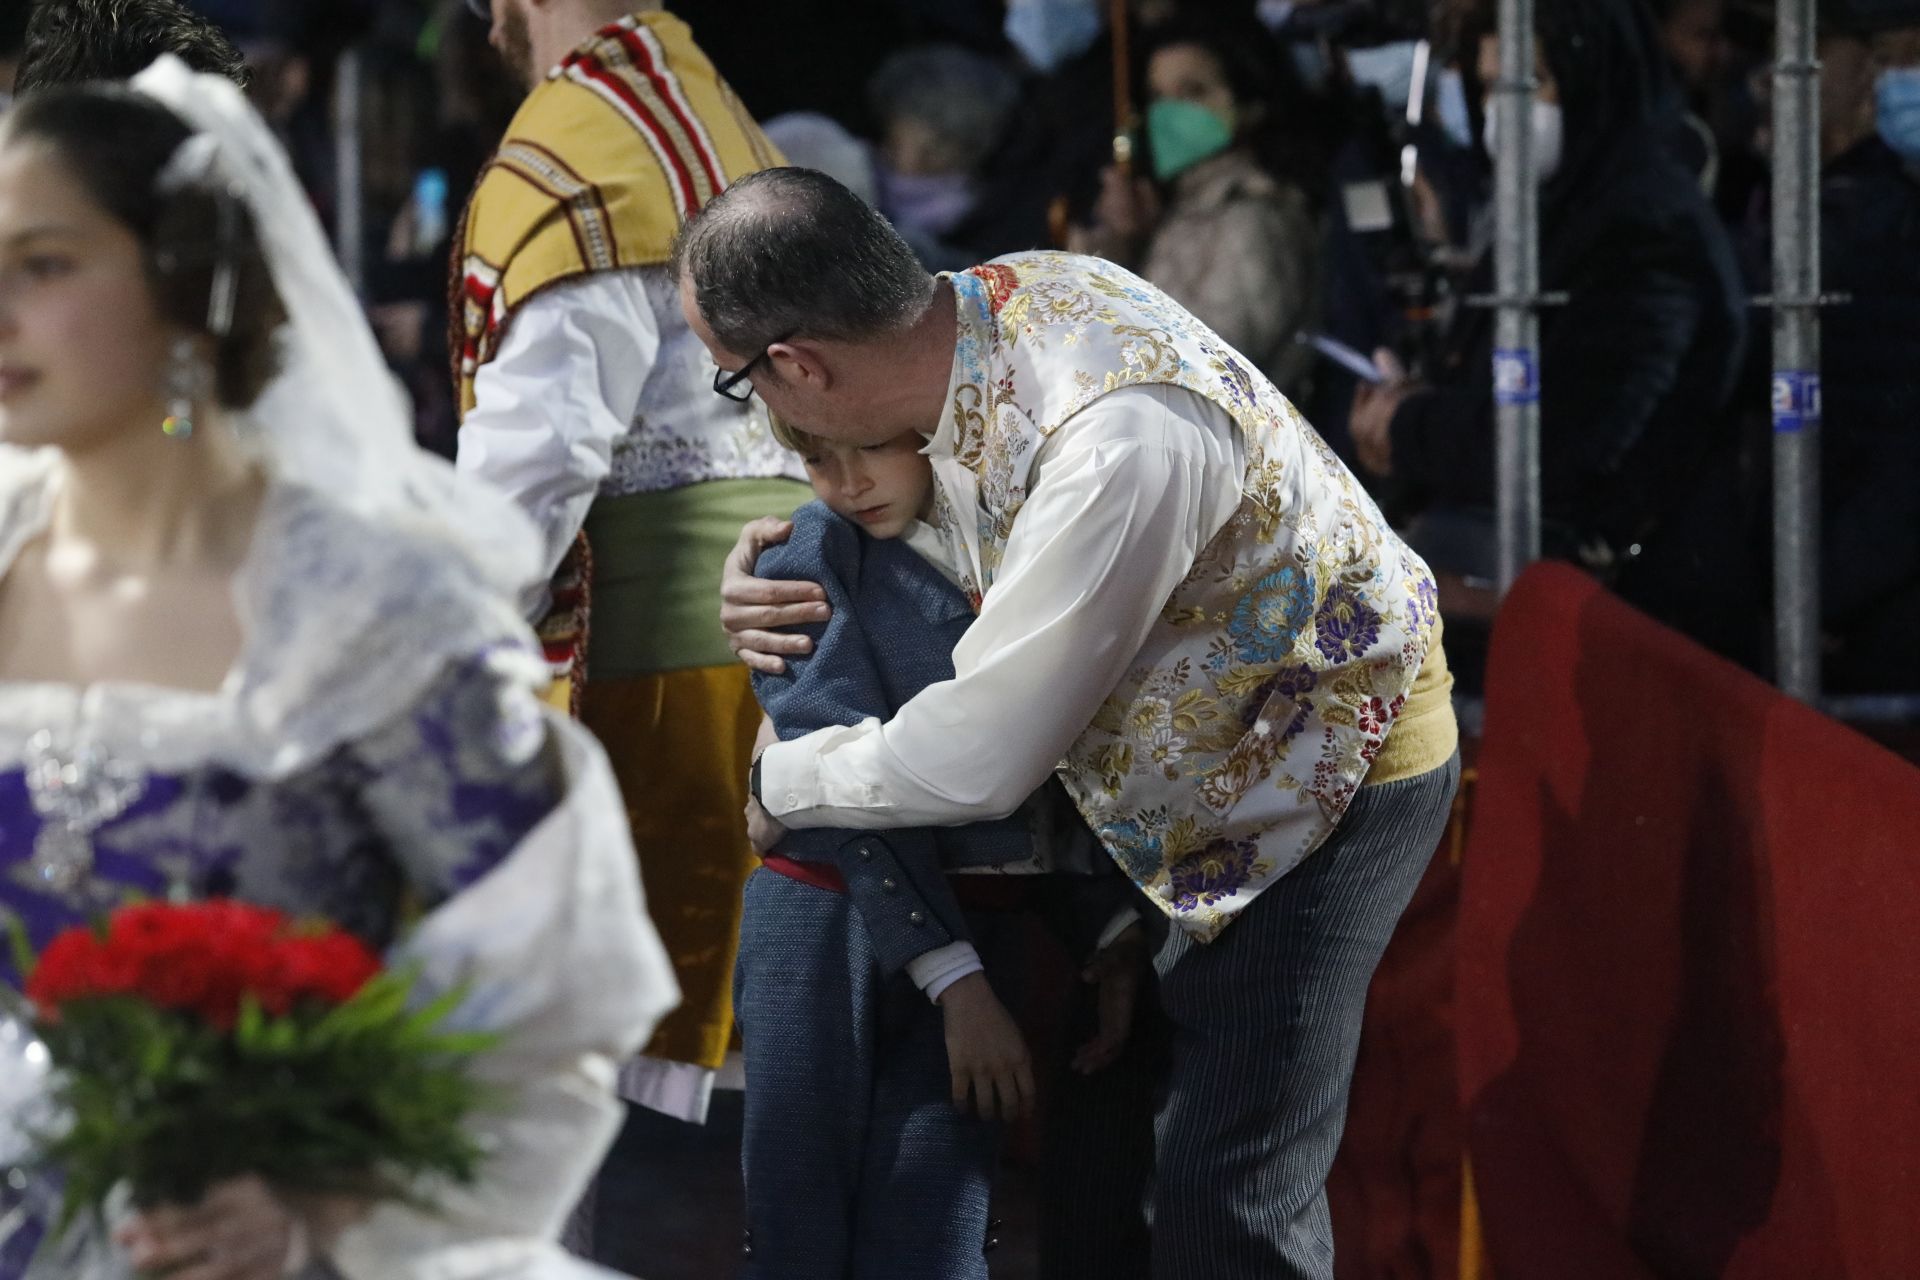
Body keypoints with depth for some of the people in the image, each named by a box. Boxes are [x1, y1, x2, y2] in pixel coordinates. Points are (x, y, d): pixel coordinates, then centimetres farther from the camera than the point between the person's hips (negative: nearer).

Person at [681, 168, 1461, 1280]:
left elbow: (974, 763, -27)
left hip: (1335, 771, -9)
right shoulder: (999, 300, -8)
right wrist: (767, 580, -3)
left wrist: (784, 783, -8)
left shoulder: (1117, 439, -36)